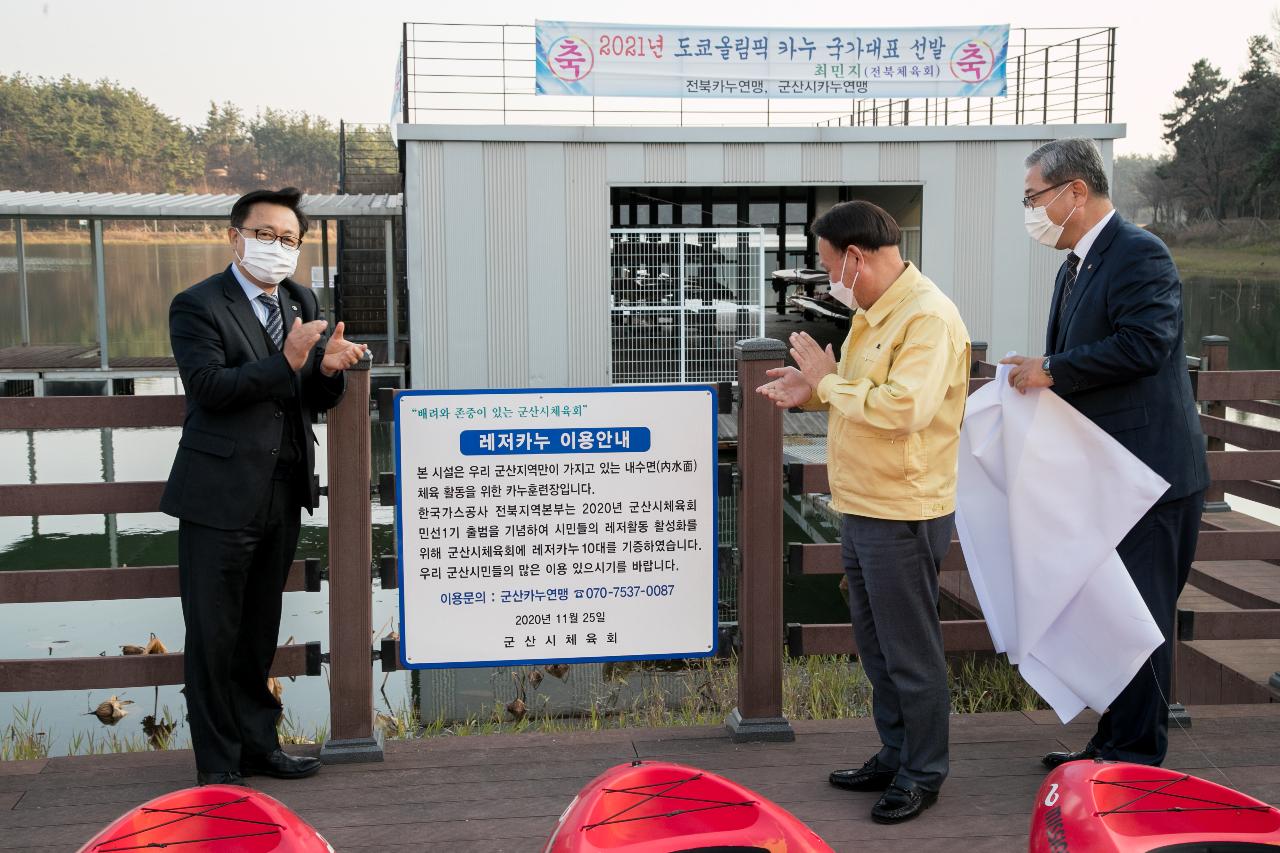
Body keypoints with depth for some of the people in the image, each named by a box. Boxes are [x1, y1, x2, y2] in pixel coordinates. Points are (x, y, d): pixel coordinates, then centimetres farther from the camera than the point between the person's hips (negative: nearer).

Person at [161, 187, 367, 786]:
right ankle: (217, 764, 12)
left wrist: (328, 368, -10)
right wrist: (286, 362, -25)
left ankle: (257, 743, 29)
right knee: (214, 634, 1)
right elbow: (207, 387, -18)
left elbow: (315, 401, 12)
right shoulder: (197, 306, -6)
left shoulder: (302, 304, 13)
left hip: (282, 495, 6)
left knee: (260, 630, 17)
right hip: (221, 495, -6)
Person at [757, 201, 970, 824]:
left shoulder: (927, 317, -19)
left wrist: (828, 381, -19)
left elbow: (904, 407, -30)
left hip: (903, 517, -10)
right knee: (876, 647, 19)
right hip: (862, 510, 10)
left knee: (911, 654, 3)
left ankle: (923, 774, 18)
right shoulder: (873, 313, 12)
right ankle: (894, 756, 33)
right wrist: (810, 388, 3)